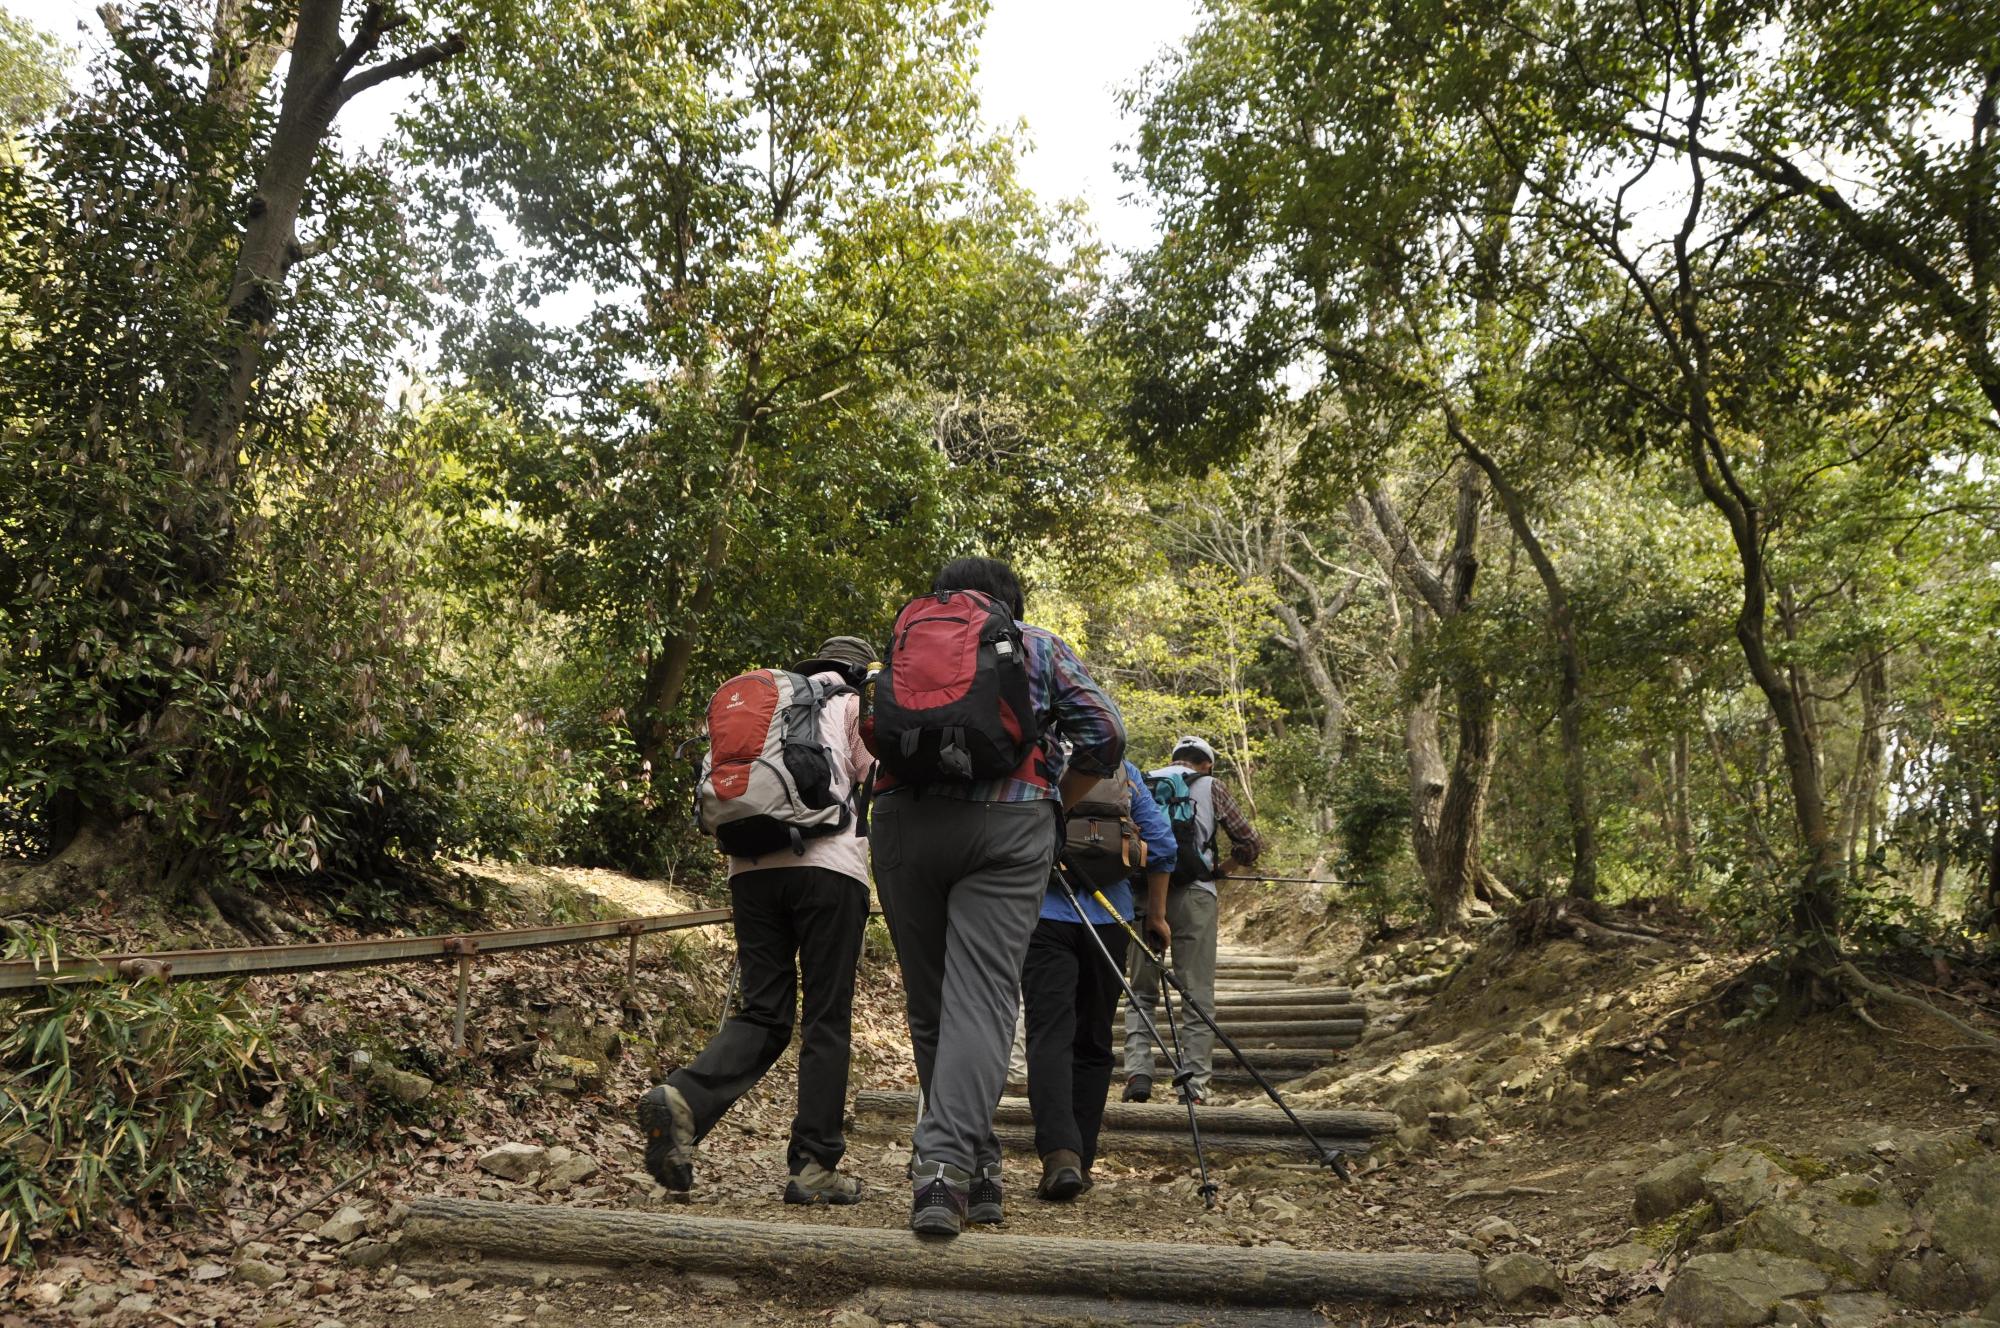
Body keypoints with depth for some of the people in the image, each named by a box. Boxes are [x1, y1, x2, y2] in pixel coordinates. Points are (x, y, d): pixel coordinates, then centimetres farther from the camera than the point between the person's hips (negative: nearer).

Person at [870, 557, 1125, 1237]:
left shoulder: (904, 645, 22)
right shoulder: (1039, 646, 16)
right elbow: (1105, 733, 7)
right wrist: (1055, 803, 18)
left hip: (905, 821, 2)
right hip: (1009, 826, -2)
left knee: (928, 1003, 11)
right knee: (981, 998, -7)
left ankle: (976, 1165, 17)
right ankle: (945, 1169, -21)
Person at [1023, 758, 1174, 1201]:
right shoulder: (1124, 771, 8)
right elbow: (1161, 844, 6)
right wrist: (1157, 914, 14)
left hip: (1044, 913, -2)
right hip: (1109, 916, 3)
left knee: (1049, 1035, -9)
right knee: (1093, 1041, 12)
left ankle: (1059, 1153, -27)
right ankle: (1080, 1160, 15)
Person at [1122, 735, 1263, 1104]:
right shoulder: (1211, 786, 8)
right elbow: (1251, 842, 8)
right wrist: (1222, 867, 23)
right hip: (1192, 893, -2)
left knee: (1141, 990, 11)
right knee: (1197, 995, 4)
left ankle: (1137, 1072, -3)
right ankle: (1195, 1084, 2)